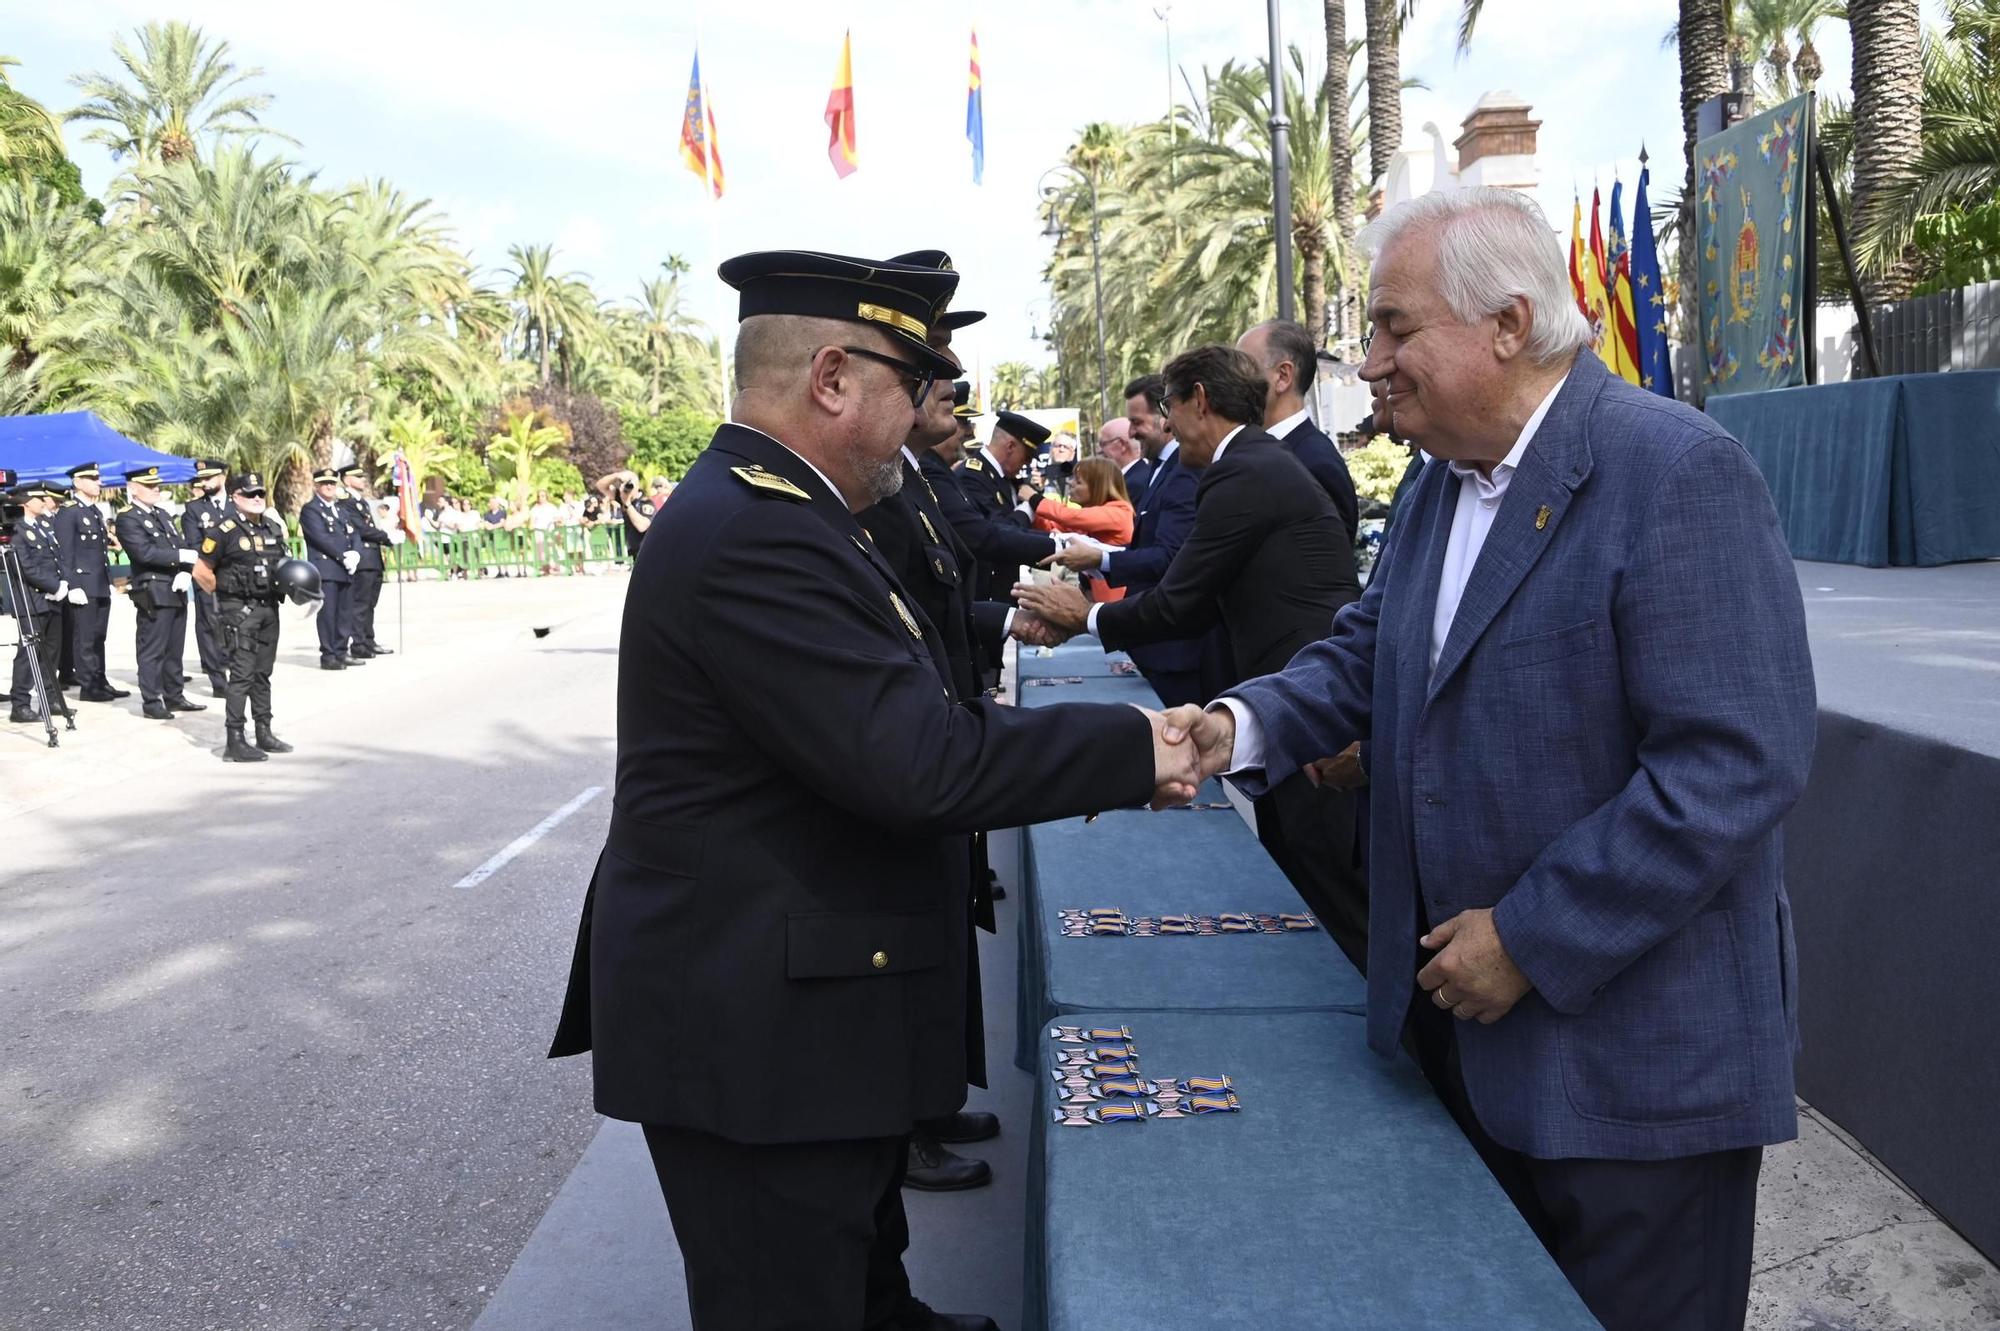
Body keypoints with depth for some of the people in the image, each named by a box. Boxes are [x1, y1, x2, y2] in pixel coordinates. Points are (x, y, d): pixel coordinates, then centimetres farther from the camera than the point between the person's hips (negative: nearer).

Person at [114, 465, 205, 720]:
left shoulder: (162, 514, 18)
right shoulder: (128, 519, -7)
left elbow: (180, 547, 13)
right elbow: (145, 552, -19)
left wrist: (185, 572, -5)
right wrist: (183, 557, -18)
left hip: (177, 592, 8)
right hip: (154, 594, -8)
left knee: (175, 649, 13)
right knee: (153, 650, -4)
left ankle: (174, 696, 21)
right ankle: (151, 702, 1)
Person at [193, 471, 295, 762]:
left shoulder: (273, 528, 11)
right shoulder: (225, 531, -11)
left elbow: (283, 563, 25)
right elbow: (201, 572, -8)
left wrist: (288, 582, 5)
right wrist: (226, 595, -2)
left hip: (269, 608, 7)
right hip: (239, 611, -7)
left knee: (263, 673, 14)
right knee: (242, 674, -9)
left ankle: (264, 734, 22)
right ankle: (234, 743, -7)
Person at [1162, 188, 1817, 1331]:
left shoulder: (1679, 474, -20)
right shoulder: (1444, 478, 8)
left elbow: (1740, 764, -24)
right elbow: (1371, 649, 13)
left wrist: (1531, 940, -21)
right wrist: (1243, 726, -7)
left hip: (1632, 1048, -7)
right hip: (1461, 1012, 8)